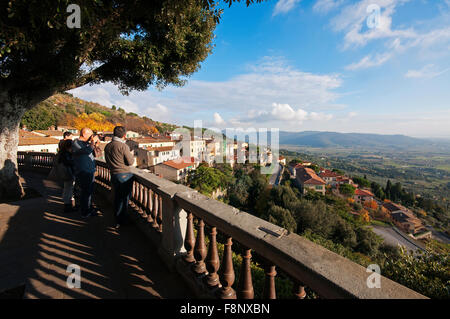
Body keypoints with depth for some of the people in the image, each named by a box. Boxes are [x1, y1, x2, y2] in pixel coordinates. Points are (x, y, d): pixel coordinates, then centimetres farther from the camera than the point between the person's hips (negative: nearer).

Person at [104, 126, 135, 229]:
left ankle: (117, 221, 26)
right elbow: (130, 162, -12)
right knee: (124, 198, 5)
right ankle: (122, 221, 14)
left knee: (117, 197, 16)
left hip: (113, 175, 7)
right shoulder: (123, 146, -16)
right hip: (125, 175, -7)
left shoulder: (107, 146, 7)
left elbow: (108, 162, 15)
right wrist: (131, 155, 6)